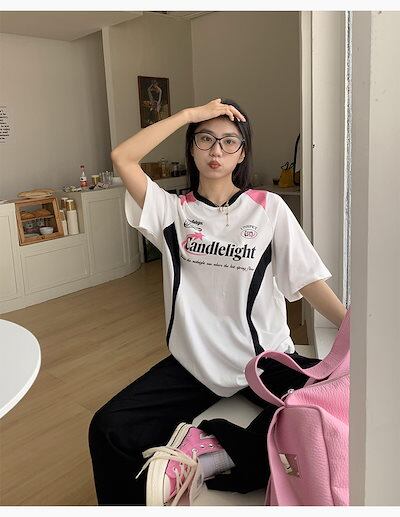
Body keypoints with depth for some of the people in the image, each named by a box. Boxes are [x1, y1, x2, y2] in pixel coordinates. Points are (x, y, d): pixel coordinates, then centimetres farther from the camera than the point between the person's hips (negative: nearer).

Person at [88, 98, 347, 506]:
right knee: (108, 429, -15)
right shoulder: (173, 211, 3)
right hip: (193, 363, 1)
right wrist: (192, 113, -9)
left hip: (266, 358, 0)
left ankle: (206, 457, -17)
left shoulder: (268, 208, -1)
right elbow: (121, 157, -10)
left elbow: (308, 281, -3)